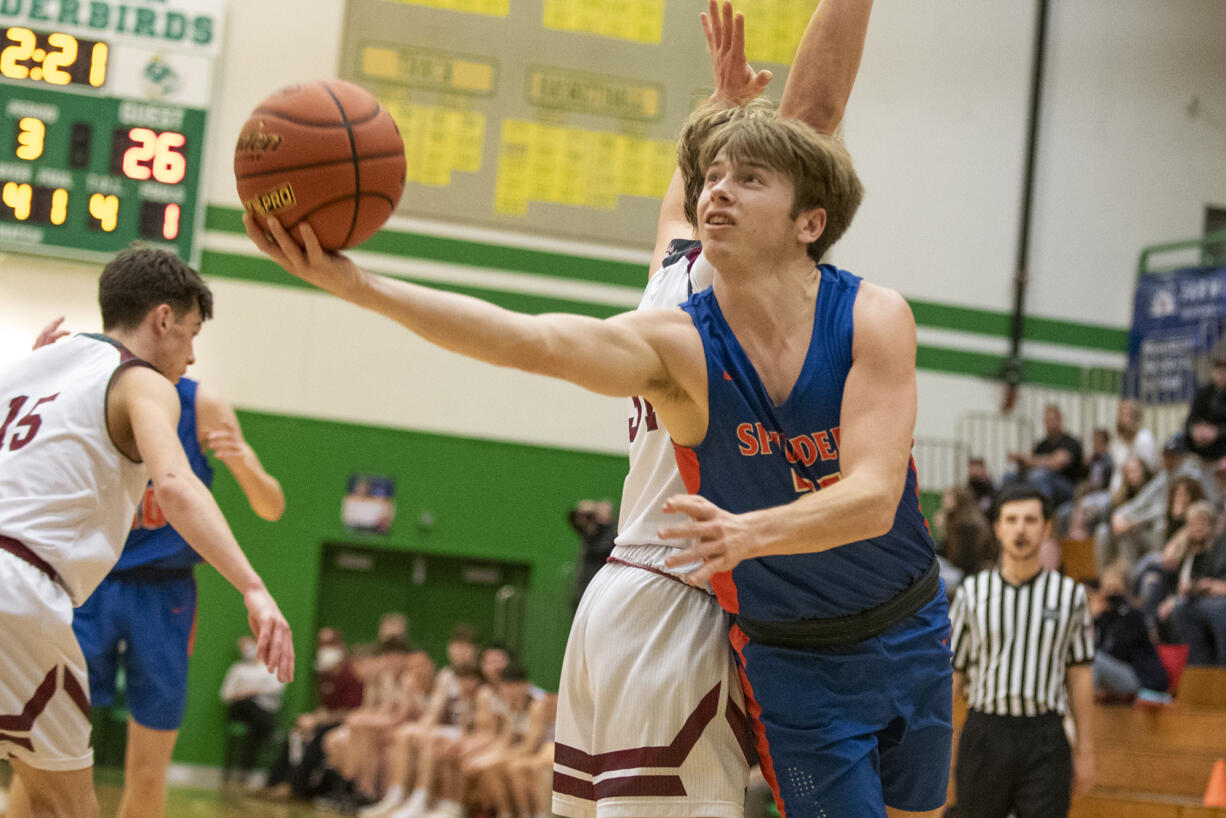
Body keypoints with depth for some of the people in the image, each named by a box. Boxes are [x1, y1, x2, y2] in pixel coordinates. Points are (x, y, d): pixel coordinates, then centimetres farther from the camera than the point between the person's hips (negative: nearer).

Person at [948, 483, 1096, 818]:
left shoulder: (1069, 594, 5)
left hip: (1045, 740, -1)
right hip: (984, 735, 1)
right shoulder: (973, 592, 6)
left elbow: (1079, 674, 9)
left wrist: (1085, 750, 7)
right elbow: (951, 674, 8)